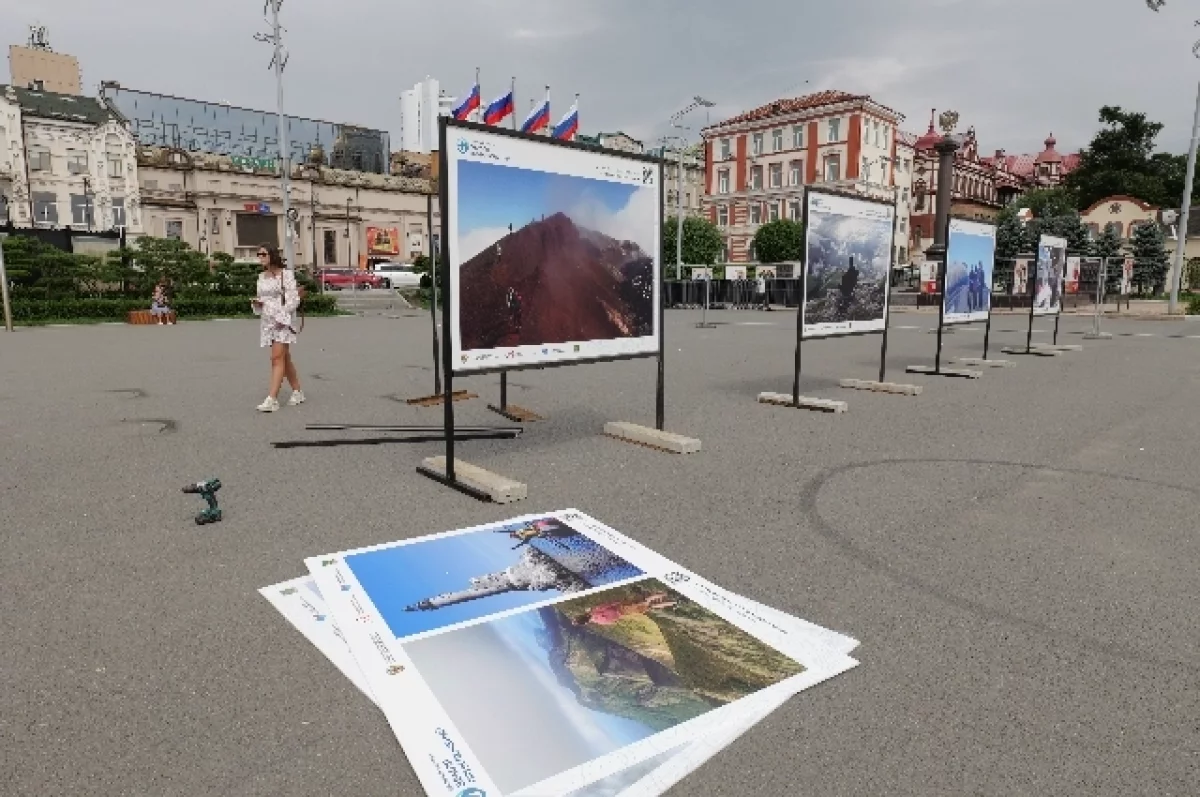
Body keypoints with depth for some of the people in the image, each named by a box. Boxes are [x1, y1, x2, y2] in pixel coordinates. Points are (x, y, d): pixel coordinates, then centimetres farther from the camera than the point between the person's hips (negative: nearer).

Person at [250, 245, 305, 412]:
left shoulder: (286, 274, -6)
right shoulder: (262, 277, 14)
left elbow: (294, 299, -10)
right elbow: (262, 299, 22)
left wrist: (283, 316, -19)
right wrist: (256, 303, -1)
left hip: (283, 320, -7)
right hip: (267, 321, 7)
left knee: (277, 358, -13)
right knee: (285, 358, 12)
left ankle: (272, 399, -17)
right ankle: (297, 392, 22)